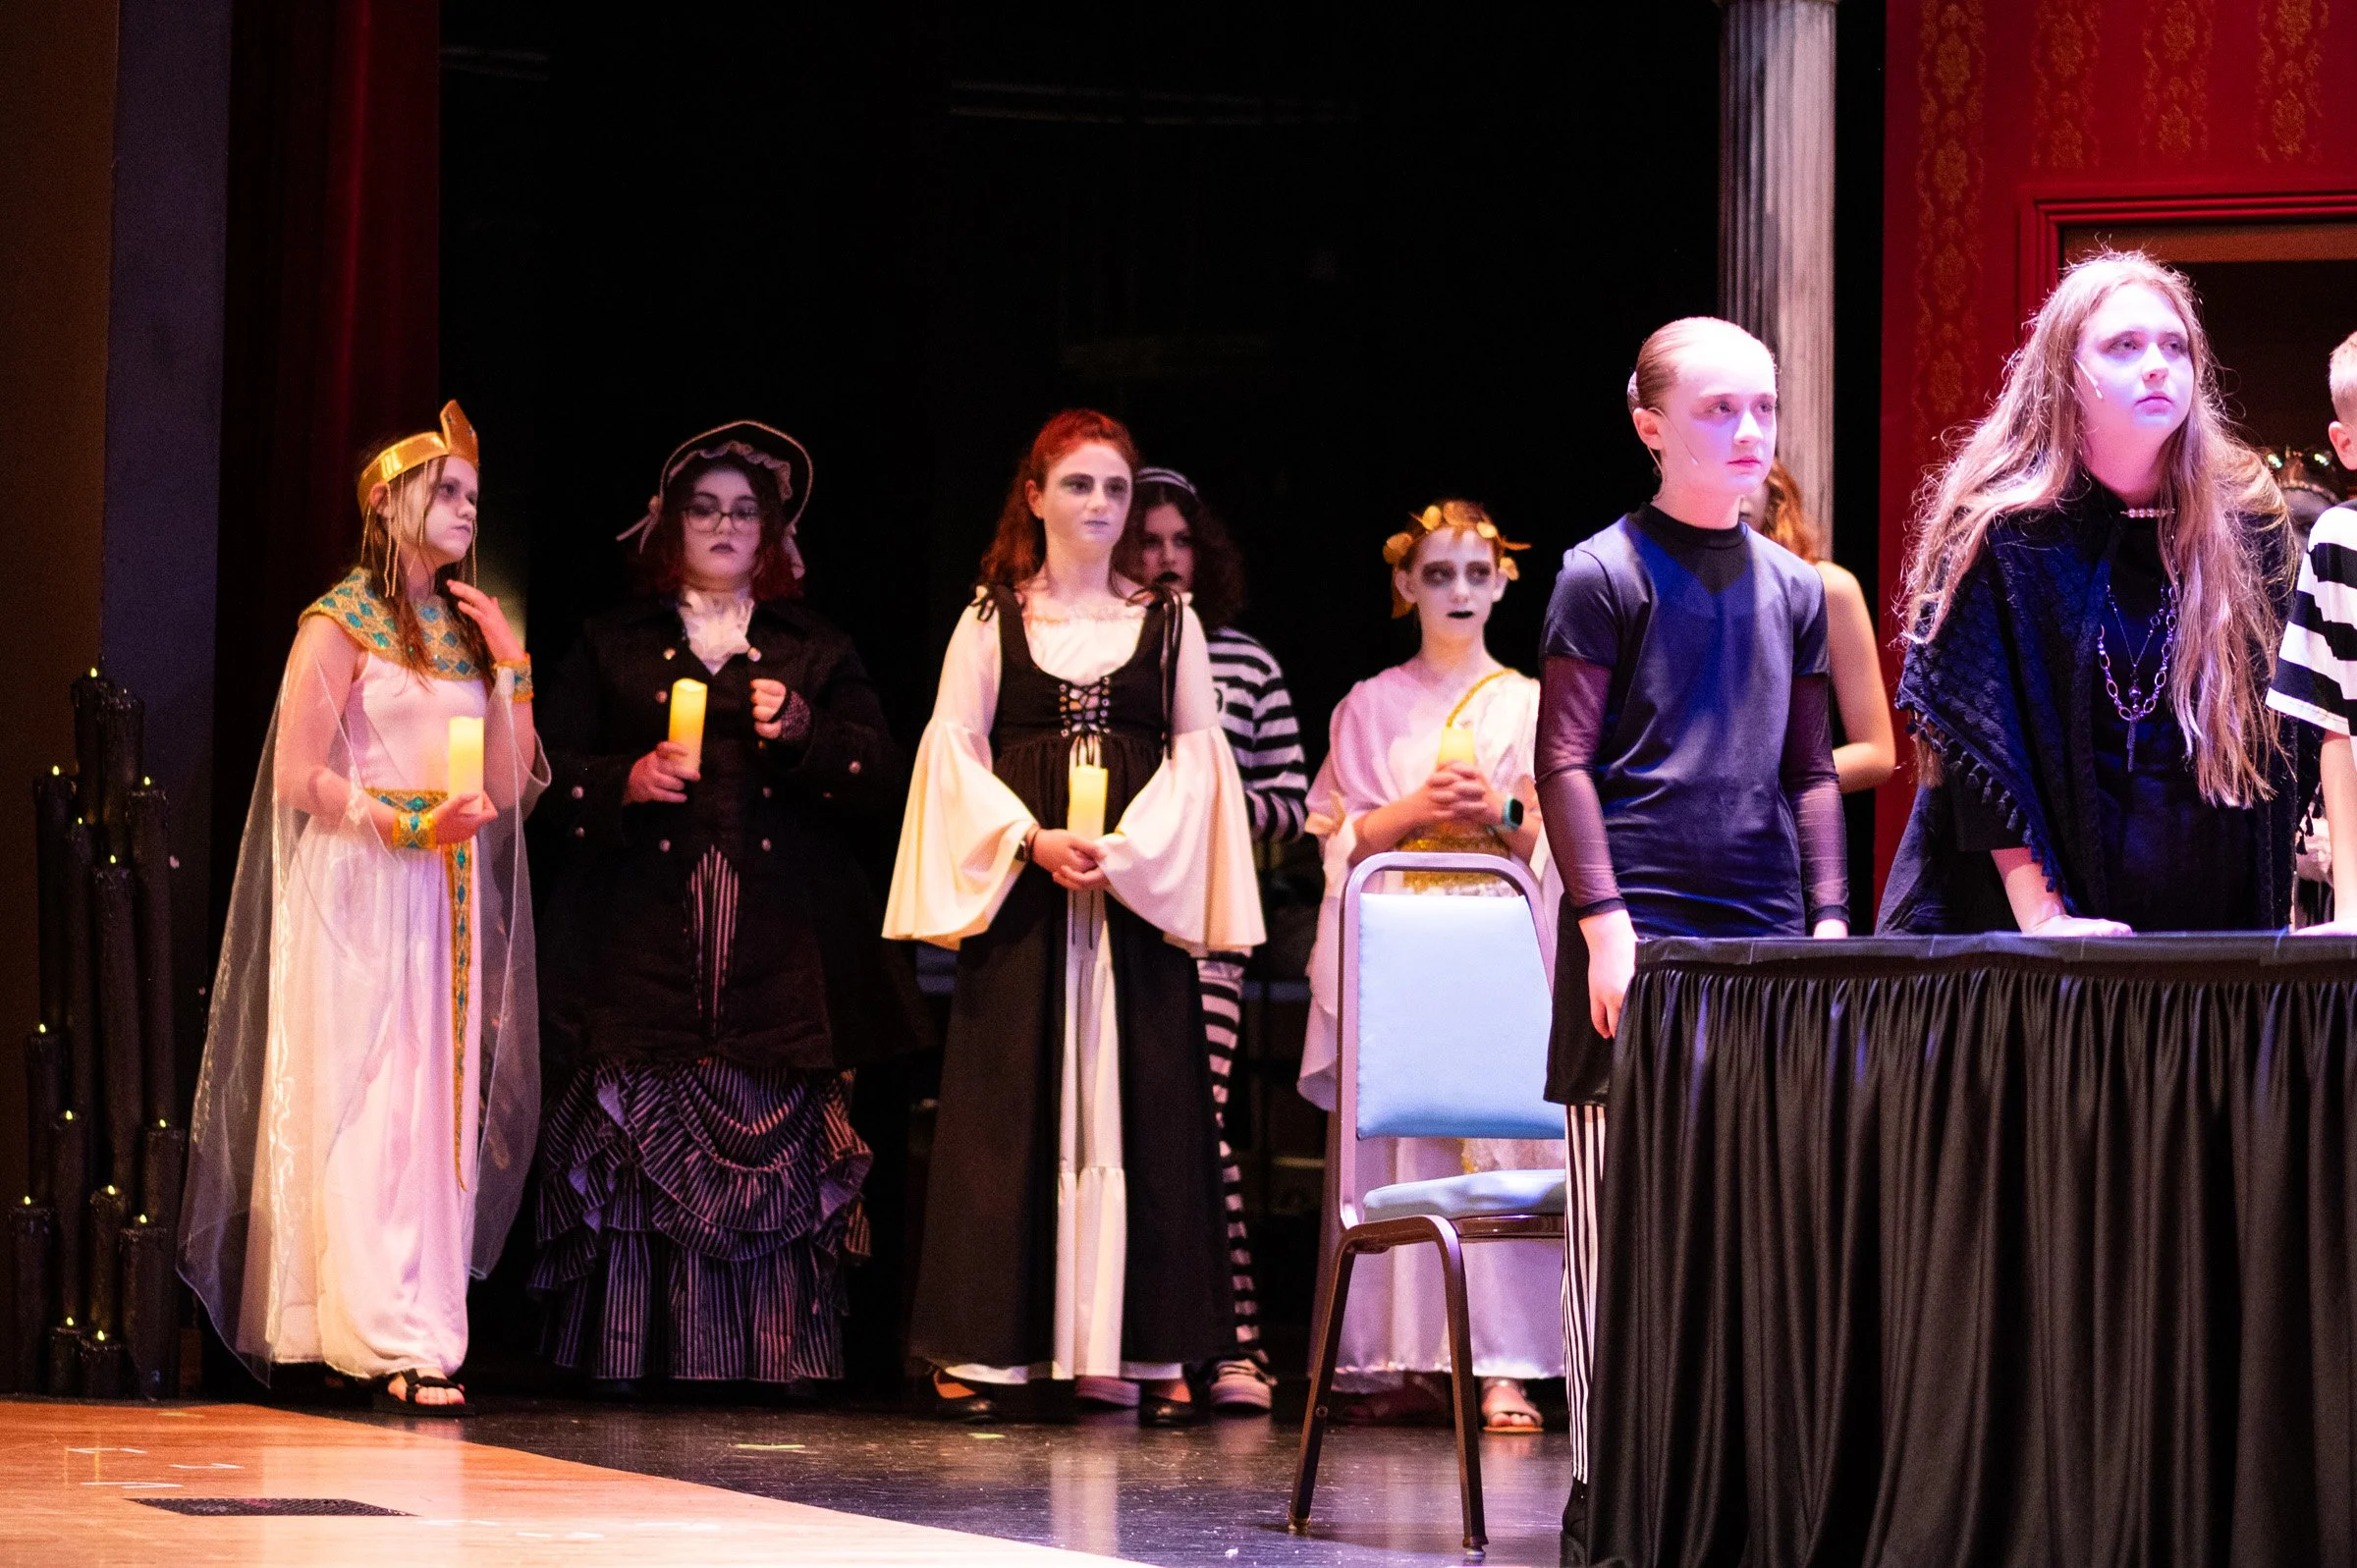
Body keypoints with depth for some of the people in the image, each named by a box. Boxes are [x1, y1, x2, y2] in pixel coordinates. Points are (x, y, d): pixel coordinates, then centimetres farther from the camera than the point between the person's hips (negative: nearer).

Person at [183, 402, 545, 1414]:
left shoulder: (466, 629, 16)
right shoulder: (342, 622, -2)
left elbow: (508, 788, 10)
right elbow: (298, 776, -9)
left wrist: (508, 668, 2)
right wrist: (406, 825, -18)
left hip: (446, 896, 7)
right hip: (358, 887, -6)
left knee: (437, 1108, 1)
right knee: (366, 1106, -11)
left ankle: (416, 1332, 2)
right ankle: (394, 1344, -13)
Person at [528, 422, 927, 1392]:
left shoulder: (817, 654, 17)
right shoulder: (613, 647, 16)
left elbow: (882, 783, 9)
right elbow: (549, 775, 11)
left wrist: (801, 732, -7)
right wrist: (627, 781, -7)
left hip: (778, 945, 0)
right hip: (646, 942, 0)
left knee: (775, 1148, -7)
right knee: (639, 1147, -8)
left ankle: (773, 1359, -5)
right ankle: (627, 1354, -6)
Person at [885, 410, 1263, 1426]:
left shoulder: (1169, 623, 10)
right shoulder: (992, 619, 7)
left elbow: (1198, 755, 6)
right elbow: (956, 750, 3)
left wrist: (1131, 849, -10)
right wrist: (1033, 838, -12)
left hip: (1140, 882, 1)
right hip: (1020, 886, -1)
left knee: (1142, 1103, -1)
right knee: (1007, 1103, -3)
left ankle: (1154, 1352, 1)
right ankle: (980, 1351, 0)